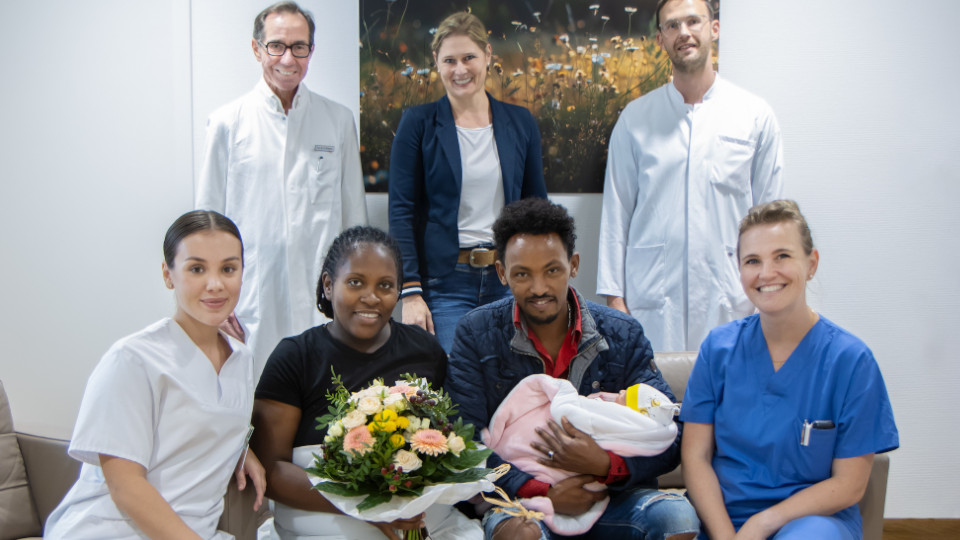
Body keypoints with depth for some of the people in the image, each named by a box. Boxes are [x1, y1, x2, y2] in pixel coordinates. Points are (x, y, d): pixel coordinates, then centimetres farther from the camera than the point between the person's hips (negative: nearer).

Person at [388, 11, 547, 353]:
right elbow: (401, 211, -2)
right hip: (445, 282, -3)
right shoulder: (418, 123, 1)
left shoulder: (520, 122, 10)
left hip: (510, 281, 3)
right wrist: (410, 292, -10)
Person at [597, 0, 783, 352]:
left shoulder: (755, 116, 6)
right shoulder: (635, 118, 7)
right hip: (651, 301, 0)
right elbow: (616, 213, 7)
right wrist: (613, 295, 2)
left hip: (729, 301, 0)